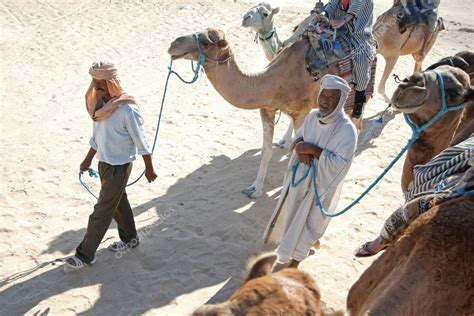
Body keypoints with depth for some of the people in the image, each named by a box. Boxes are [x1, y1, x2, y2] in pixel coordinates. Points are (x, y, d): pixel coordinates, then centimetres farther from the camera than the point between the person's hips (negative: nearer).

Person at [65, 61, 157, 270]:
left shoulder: (127, 109, -23)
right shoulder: (99, 104, -1)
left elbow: (140, 141, -15)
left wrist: (149, 169, -8)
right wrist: (88, 160, 19)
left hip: (119, 165, -7)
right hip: (104, 161, 8)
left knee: (102, 210, 1)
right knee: (118, 202, 22)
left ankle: (85, 255, 11)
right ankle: (129, 238, 42)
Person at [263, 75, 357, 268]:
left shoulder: (347, 130, -25)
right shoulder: (313, 116, -7)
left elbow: (340, 164, -28)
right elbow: (298, 137, 7)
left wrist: (313, 150, -29)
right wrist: (299, 146, -16)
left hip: (321, 183, -6)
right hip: (299, 176, 6)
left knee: (307, 220, 10)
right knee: (293, 213, 26)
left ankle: (293, 263, 31)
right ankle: (312, 239, 56)